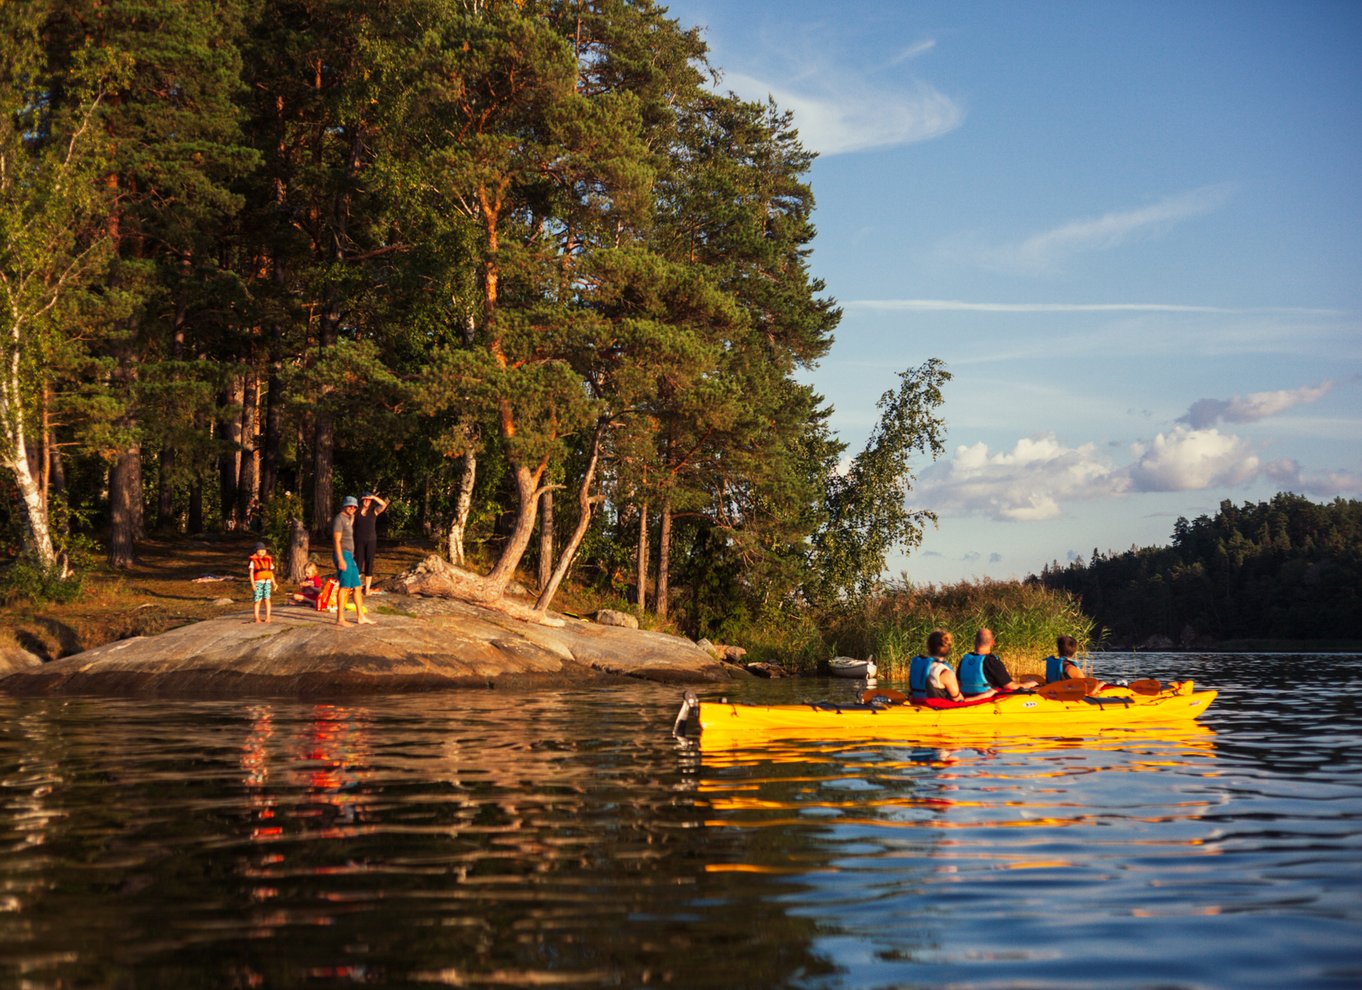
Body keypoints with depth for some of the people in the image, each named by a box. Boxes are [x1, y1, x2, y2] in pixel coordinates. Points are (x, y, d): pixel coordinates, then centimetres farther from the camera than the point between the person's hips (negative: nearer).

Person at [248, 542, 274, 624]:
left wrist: (273, 583, 11)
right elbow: (251, 572, -4)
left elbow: (271, 572, 16)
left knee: (266, 599, -3)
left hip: (267, 582, 3)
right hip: (258, 582, -3)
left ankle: (268, 617, 1)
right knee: (258, 601, -2)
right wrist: (252, 583, -13)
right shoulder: (253, 560, 0)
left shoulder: (268, 560, 13)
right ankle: (257, 618, 4)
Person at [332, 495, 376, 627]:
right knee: (344, 587, -11)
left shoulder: (349, 519, 21)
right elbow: (337, 540, -16)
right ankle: (340, 619, -10)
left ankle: (360, 617, 16)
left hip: (349, 556, 10)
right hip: (343, 555, -10)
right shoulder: (339, 519, -9)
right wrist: (341, 560, -22)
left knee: (357, 586, 11)